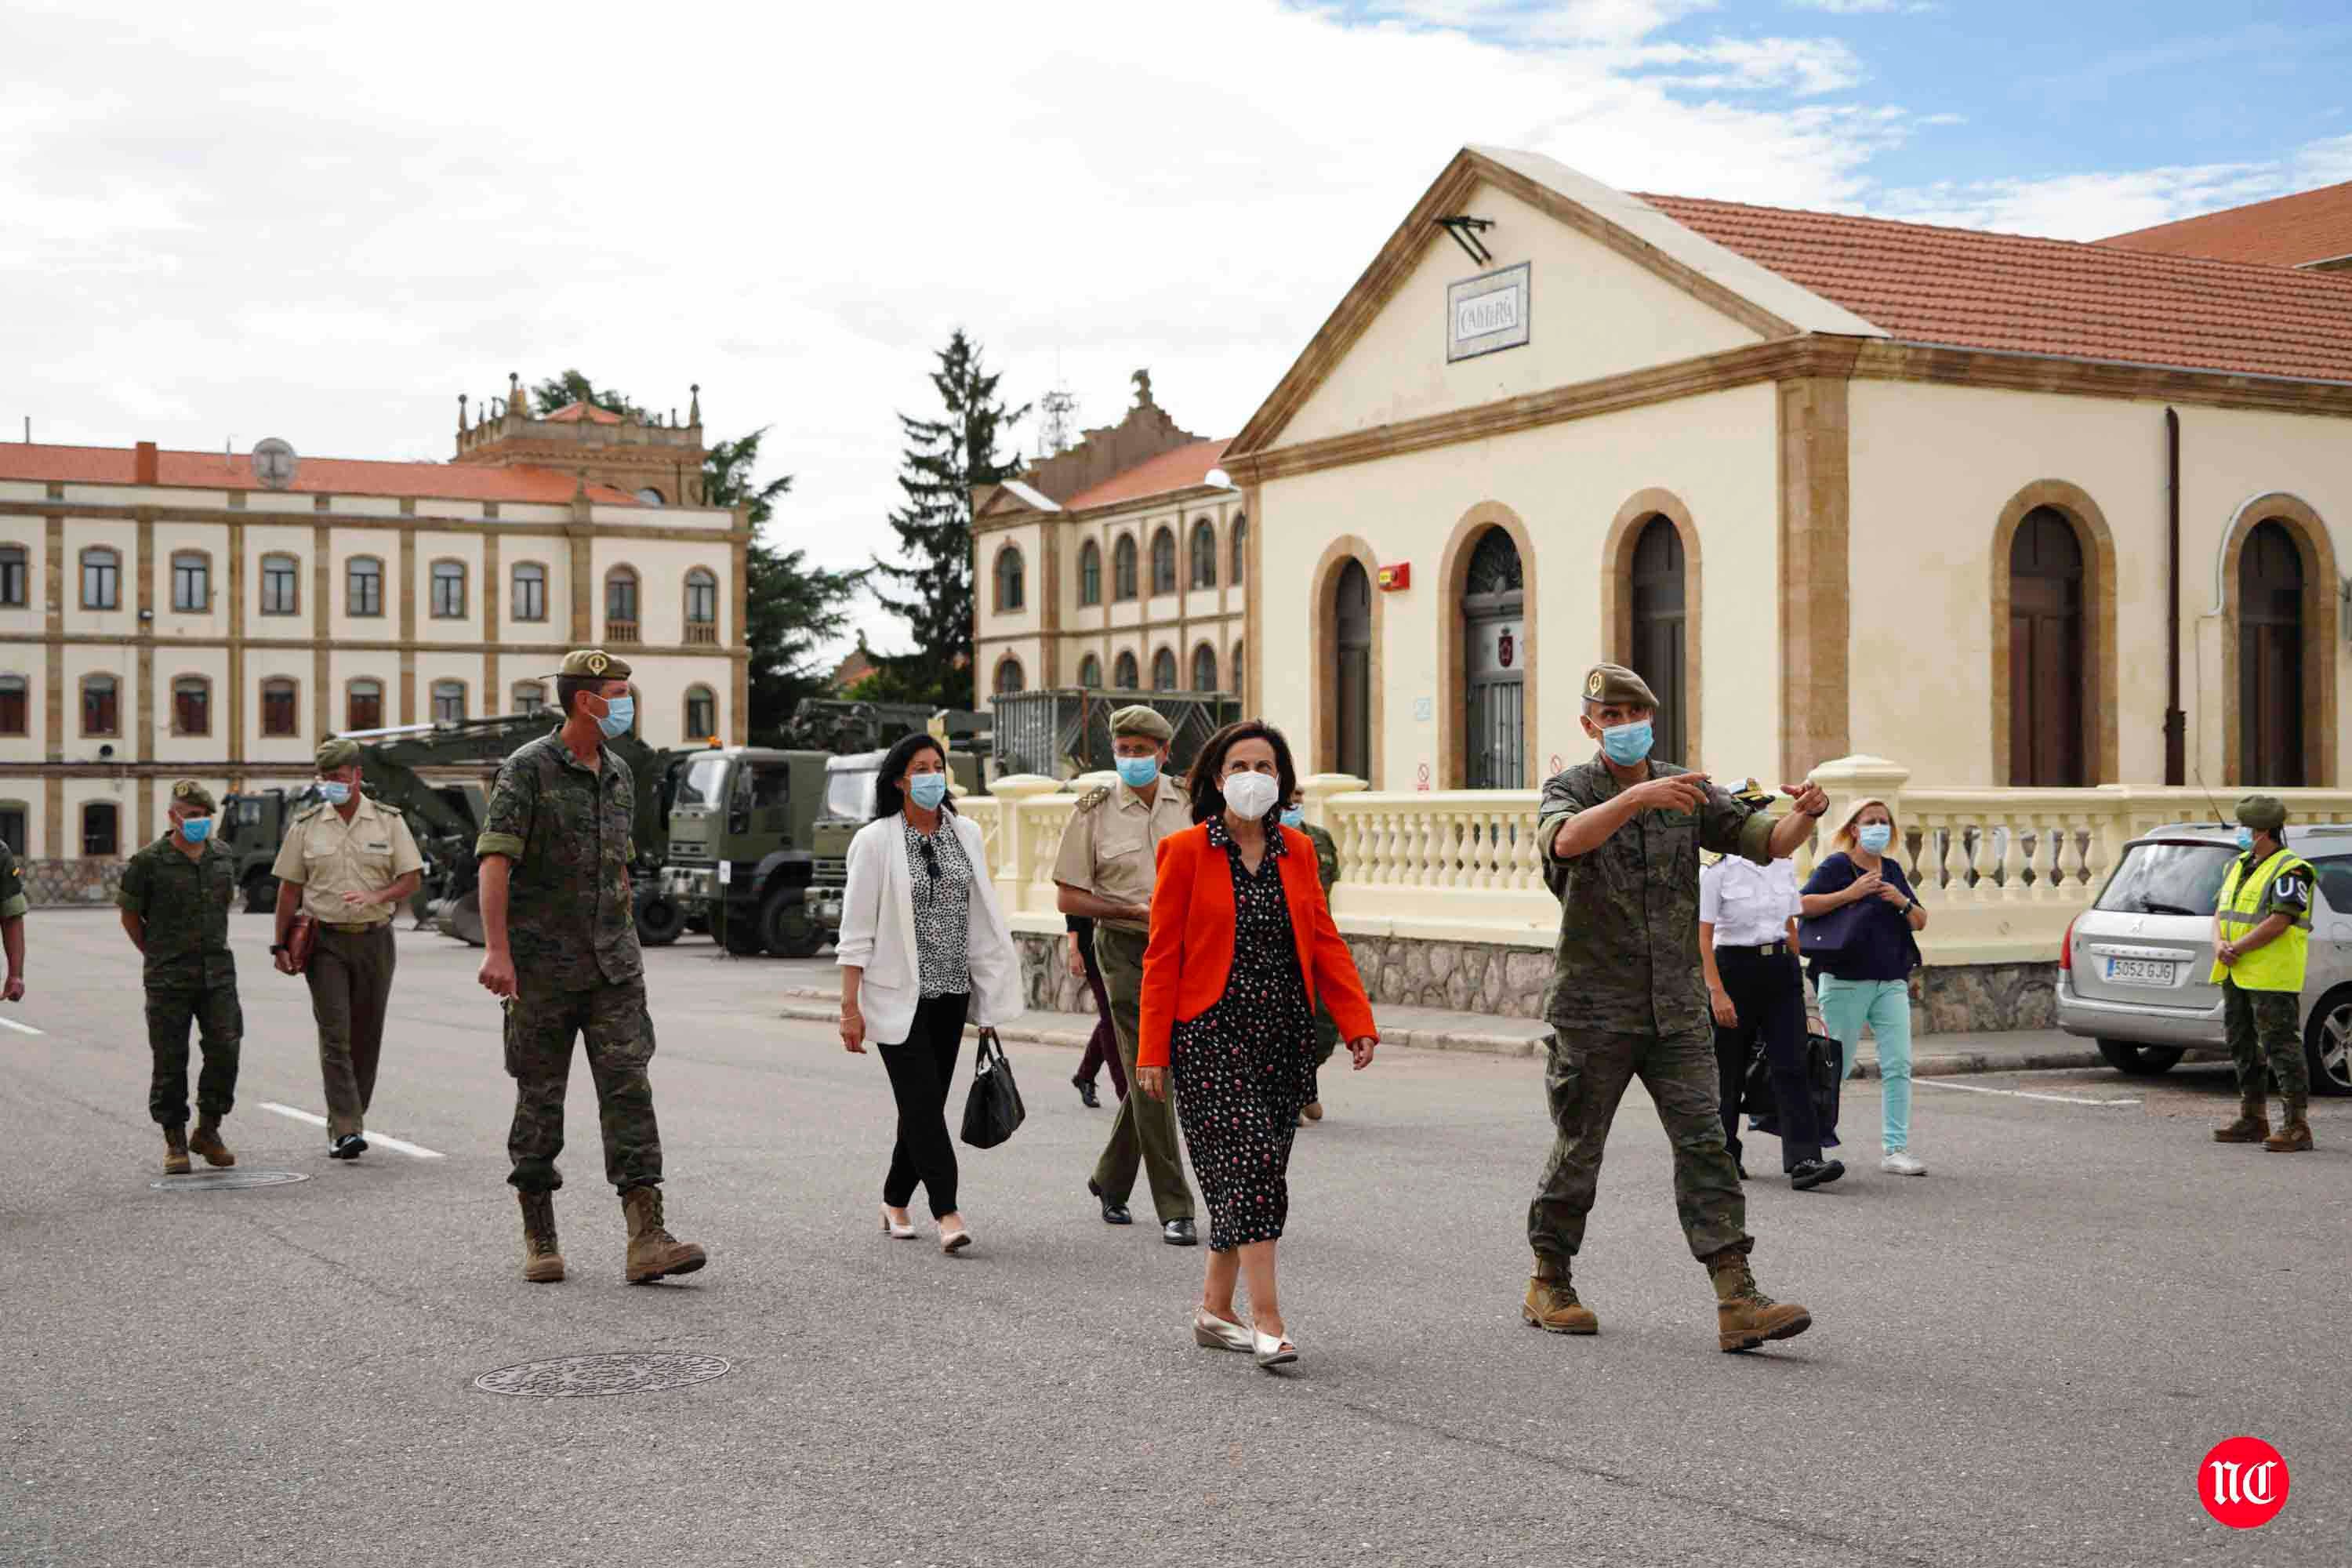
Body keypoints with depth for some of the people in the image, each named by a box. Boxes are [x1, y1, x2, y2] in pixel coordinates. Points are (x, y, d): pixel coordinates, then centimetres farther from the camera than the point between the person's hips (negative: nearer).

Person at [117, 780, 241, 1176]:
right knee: (170, 1061, 2)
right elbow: (130, 916, 3)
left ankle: (208, 1131, 14)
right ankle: (175, 1141, 13)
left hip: (218, 970, 3)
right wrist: (157, 956, 9)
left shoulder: (223, 857, 7)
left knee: (225, 1050, -3)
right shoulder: (149, 861, -6)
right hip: (168, 979, -3)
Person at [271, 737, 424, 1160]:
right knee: (335, 1034, -11)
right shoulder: (306, 825, 5)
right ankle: (346, 1131, -16)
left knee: (366, 1036, 7)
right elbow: (289, 888, 6)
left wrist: (376, 896, -18)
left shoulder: (389, 821, 4)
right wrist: (281, 945, 2)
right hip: (325, 942, -1)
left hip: (374, 940, 1)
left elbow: (410, 878, 1)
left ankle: (350, 1119, 21)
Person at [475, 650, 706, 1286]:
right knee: (540, 1098, 4)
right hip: (542, 965, -5)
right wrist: (497, 949, -25)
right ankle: (539, 1239, 17)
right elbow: (495, 860, -15)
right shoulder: (529, 768, -7)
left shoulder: (618, 774, 13)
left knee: (628, 1088, -7)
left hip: (612, 964, 5)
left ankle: (647, 1241, -13)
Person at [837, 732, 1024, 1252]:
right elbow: (856, 930, -7)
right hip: (900, 994, -5)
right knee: (924, 1103, -11)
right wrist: (850, 1006, -11)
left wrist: (992, 991, 12)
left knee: (927, 1104, 10)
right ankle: (947, 1213, -13)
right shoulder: (875, 841, -6)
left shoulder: (966, 834, 8)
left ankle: (895, 1202, 26)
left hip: (951, 992, 5)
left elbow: (982, 913, 15)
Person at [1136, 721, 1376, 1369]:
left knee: (1248, 1177, 9)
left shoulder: (1296, 850, 10)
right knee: (1253, 1165, -14)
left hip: (1285, 1035, 5)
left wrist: (1357, 1021, 0)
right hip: (1212, 1035, -5)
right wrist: (1153, 1050, -6)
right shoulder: (1186, 851, -3)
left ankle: (1215, 1309, 23)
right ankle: (1268, 1323, -13)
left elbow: (1325, 941, 10)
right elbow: (1162, 955, -3)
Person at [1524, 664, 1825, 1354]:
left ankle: (1737, 1302, -10)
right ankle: (1548, 1285, 23)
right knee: (1578, 1149, 6)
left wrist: (1805, 816, -22)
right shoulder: (1570, 790, -1)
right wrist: (1638, 797, -40)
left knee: (1704, 1143, -6)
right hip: (1594, 1006, -3)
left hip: (1677, 1008, 3)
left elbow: (1763, 841, 0)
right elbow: (1565, 839, -25)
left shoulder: (1689, 793, 10)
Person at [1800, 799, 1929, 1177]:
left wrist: (1903, 903, -2)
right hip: (1845, 981, -5)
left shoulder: (1893, 871, 17)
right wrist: (1850, 894, -21)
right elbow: (1803, 905, -15)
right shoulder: (1837, 866, -2)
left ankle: (1895, 1149, -2)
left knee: (1898, 1065, -4)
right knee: (1837, 1067, 1)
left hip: (1891, 982, 5)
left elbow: (1921, 922, 19)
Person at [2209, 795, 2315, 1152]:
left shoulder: (2290, 870, -11)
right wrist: (2220, 945, -3)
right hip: (2236, 976, 9)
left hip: (2272, 977, -9)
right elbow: (2221, 912, 16)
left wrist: (2237, 948, -18)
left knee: (2282, 1048, -9)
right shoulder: (2239, 866, 17)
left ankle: (2296, 1126, -8)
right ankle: (2253, 1120, 23)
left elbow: (2280, 921, -20)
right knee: (2244, 1049, 14)